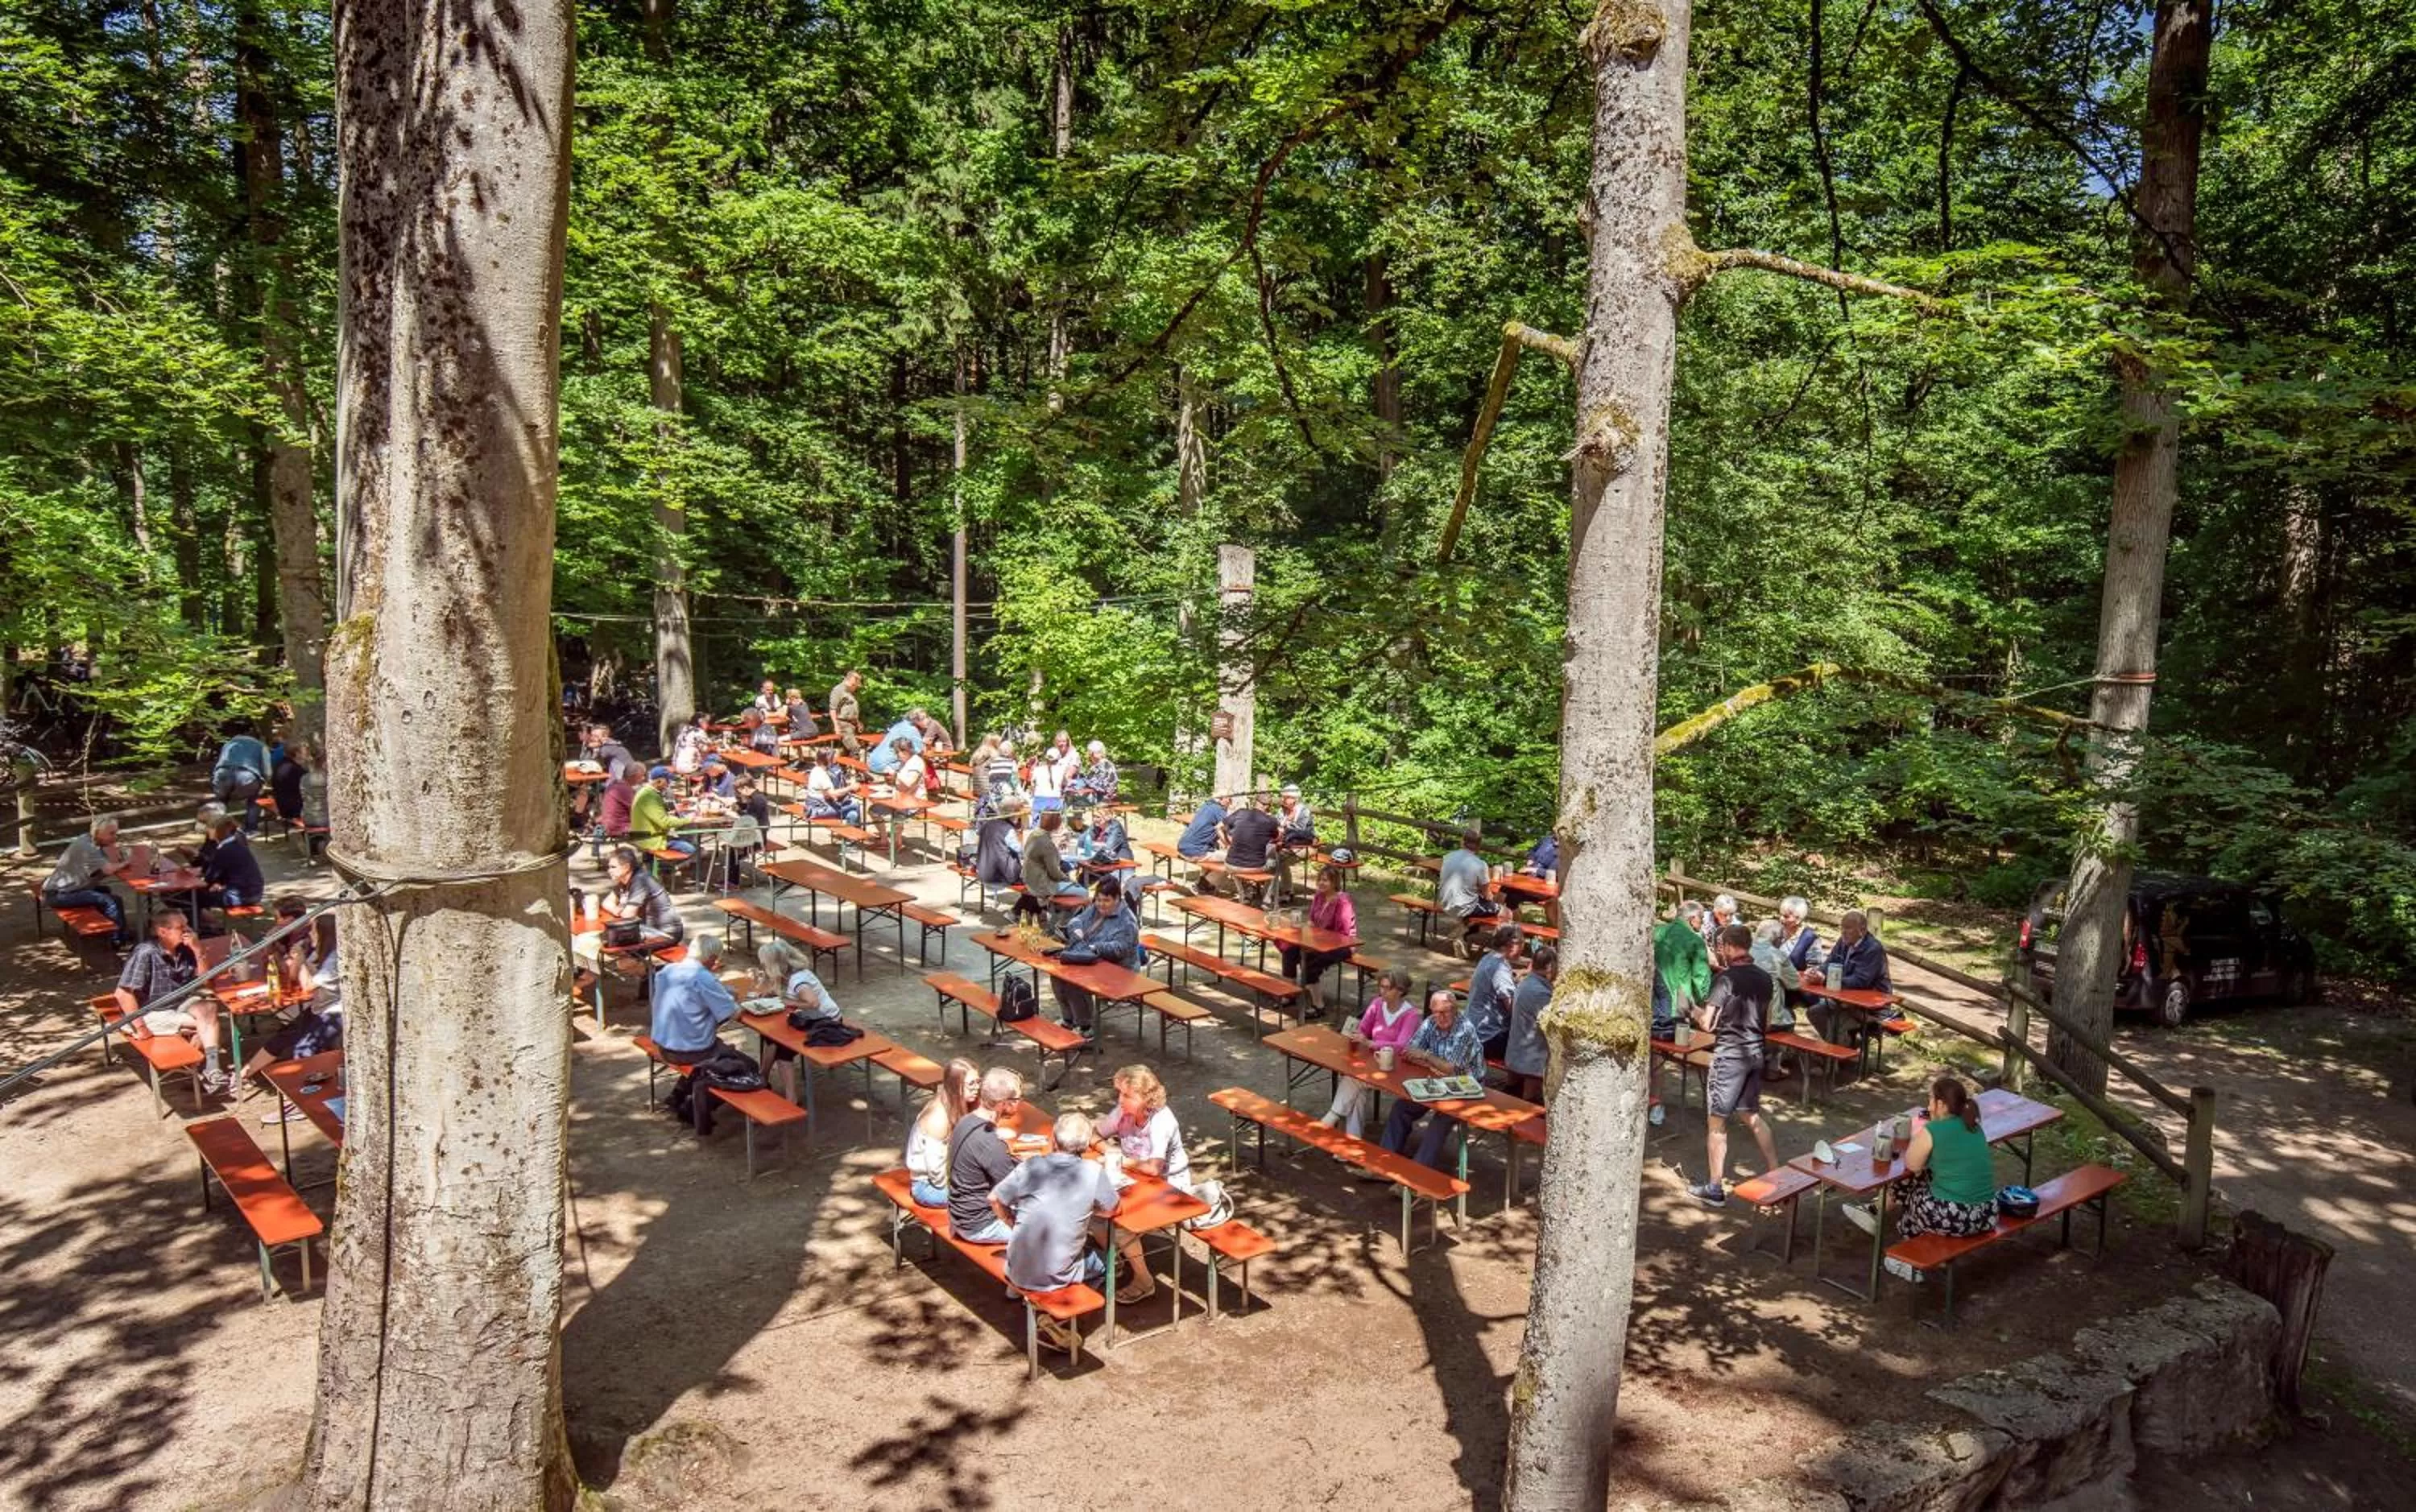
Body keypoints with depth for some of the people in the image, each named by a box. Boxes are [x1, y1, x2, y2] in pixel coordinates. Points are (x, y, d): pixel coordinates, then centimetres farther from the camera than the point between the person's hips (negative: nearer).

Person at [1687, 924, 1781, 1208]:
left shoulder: (1725, 979, -17)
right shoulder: (1764, 979, 4)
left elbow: (1707, 1024, -17)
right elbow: (1767, 1023, 13)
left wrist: (1695, 1011, 2)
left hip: (1729, 1054, -7)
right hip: (1755, 1052, 7)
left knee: (1716, 1121, 3)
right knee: (1751, 1115, 20)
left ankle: (1715, 1189, 8)